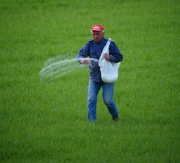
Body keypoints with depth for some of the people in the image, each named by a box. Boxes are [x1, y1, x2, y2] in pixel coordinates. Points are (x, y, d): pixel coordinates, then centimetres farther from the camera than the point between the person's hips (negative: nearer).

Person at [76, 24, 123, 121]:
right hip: (94, 77, 2)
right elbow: (80, 54, -4)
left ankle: (115, 115, 26)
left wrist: (110, 58, -22)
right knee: (91, 100, -4)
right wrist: (82, 60, -28)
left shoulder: (110, 44, -3)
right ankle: (92, 120, 3)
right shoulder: (90, 44, 3)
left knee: (108, 100, -2)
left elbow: (119, 57, -2)